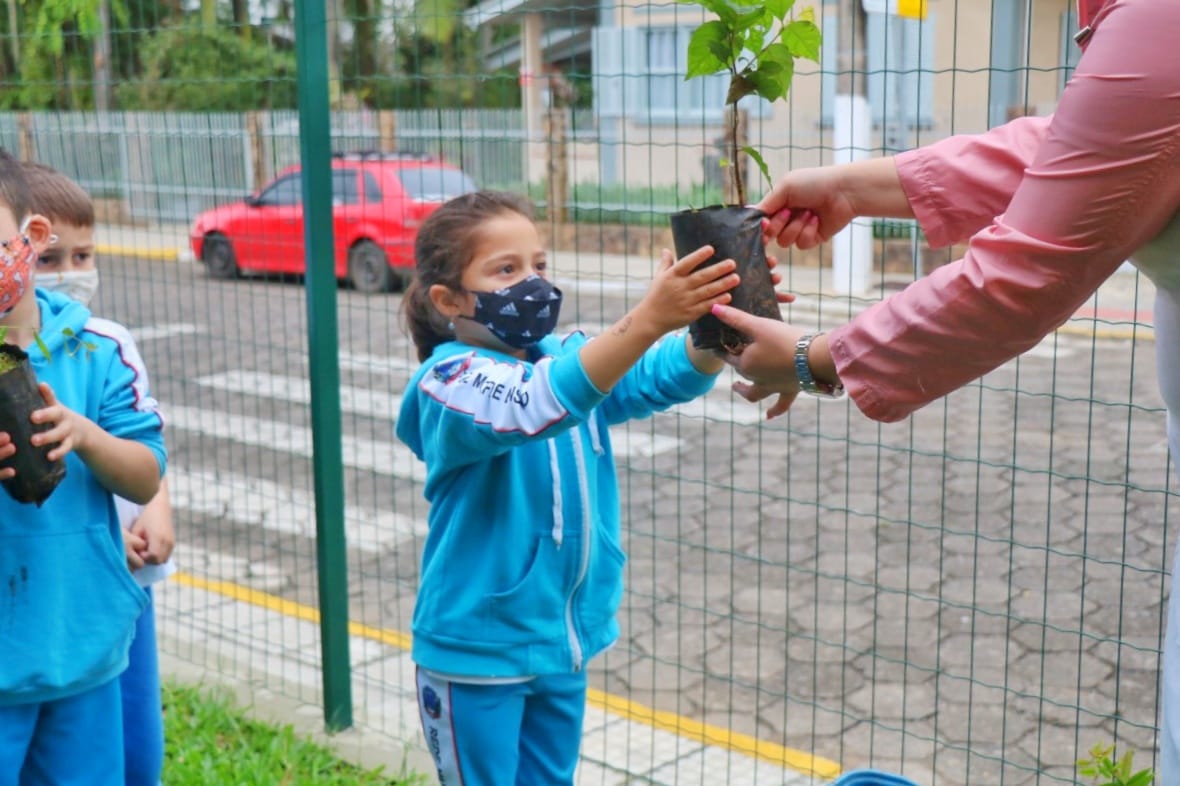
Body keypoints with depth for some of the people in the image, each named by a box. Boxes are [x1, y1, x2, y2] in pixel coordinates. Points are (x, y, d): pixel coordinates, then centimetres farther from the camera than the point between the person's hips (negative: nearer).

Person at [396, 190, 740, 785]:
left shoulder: (569, 356, 4)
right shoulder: (451, 380, -18)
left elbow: (667, 376, -9)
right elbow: (535, 407, -37)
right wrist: (647, 318, -47)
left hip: (563, 642, 7)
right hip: (477, 648, -6)